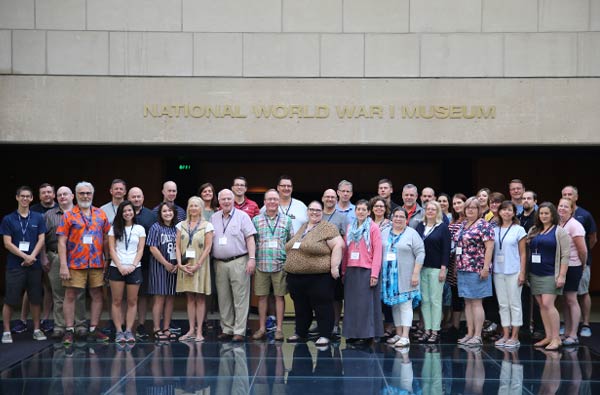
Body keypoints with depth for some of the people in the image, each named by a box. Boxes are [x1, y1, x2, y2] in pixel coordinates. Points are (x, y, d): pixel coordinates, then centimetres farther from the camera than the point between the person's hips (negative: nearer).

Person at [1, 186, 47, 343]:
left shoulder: (38, 218, 8)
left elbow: (41, 240, 4)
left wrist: (32, 256, -11)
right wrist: (25, 256, -12)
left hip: (34, 265, 2)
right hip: (14, 265, -2)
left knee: (35, 299, 6)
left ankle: (37, 329, 15)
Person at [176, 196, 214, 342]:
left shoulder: (207, 226, 0)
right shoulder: (181, 225, 10)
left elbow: (208, 248, -6)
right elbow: (177, 246, 5)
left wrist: (197, 265, -13)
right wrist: (180, 263, -7)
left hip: (199, 266, -3)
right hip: (185, 266, 3)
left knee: (200, 299, 0)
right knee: (190, 299, 7)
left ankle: (199, 331, 2)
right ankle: (191, 330, 10)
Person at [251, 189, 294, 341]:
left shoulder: (286, 220, 9)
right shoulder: (256, 220, 8)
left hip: (280, 265, 0)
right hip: (261, 264, 1)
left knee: (279, 296, 2)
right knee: (262, 296, 5)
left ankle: (279, 329, 9)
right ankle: (262, 328, 13)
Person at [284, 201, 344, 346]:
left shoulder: (328, 228, -5)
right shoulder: (301, 228, 17)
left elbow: (338, 246, -11)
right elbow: (291, 248, 26)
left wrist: (334, 266, -17)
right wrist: (289, 267, 22)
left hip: (318, 277, -7)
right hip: (296, 277, 7)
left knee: (322, 306, -2)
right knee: (300, 307, 14)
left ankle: (324, 335, 2)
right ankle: (300, 333, 24)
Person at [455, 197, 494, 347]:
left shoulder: (484, 225, -8)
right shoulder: (463, 224, 15)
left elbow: (489, 247, -14)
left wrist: (486, 267, -19)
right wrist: (457, 265, 18)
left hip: (477, 270, -8)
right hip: (463, 269, 8)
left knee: (476, 302, -5)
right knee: (467, 302, 9)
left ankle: (477, 336, -1)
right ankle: (470, 334, 14)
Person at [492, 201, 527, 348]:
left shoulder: (519, 230, 0)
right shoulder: (495, 230, 10)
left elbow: (523, 253, -2)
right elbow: (491, 251, 12)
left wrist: (522, 273, -8)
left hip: (513, 272, -4)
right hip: (498, 271, 4)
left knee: (514, 304, -1)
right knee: (503, 304, 7)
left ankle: (514, 337, 4)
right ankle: (505, 335, 13)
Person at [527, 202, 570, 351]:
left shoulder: (560, 231, -3)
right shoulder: (533, 231, 13)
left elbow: (565, 255, -7)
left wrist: (562, 275, -14)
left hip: (551, 275, -6)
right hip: (535, 274, 6)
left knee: (547, 304, -13)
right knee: (542, 305, 7)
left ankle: (556, 338, -6)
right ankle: (548, 337, 14)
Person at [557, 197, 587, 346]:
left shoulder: (574, 225, -13)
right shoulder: (557, 224, 6)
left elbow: (583, 250, -14)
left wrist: (582, 265, -1)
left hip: (572, 267, -7)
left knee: (571, 299, -4)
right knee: (565, 300, 12)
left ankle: (573, 335, 2)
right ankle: (566, 333, 19)